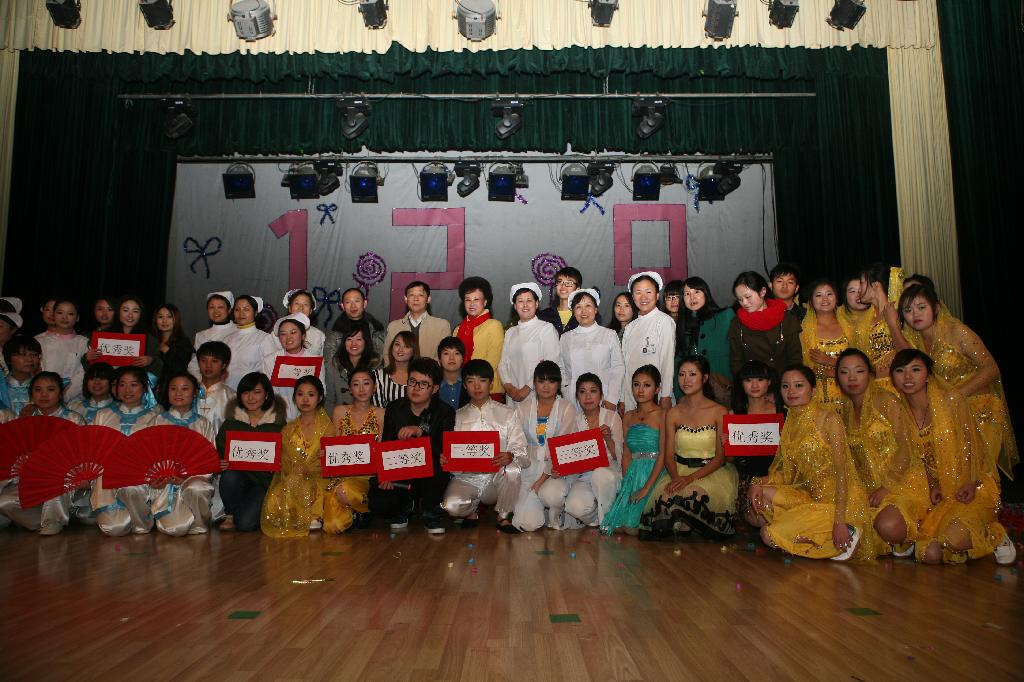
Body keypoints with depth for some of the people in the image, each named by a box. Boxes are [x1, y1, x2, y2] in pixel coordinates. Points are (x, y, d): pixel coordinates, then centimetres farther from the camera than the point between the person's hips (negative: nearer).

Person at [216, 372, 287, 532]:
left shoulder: (277, 425, 3)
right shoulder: (230, 424, 9)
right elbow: (220, 453, 8)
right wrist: (221, 465, -14)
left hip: (264, 481, -2)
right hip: (236, 476, 3)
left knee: (245, 523, -23)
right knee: (229, 476, -33)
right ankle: (230, 515, -4)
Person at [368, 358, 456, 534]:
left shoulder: (445, 412, -4)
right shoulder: (394, 408, 6)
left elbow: (444, 450, -17)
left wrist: (420, 432, -32)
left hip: (429, 478, -2)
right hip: (398, 475, 2)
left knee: (436, 462, -36)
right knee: (378, 505, -27)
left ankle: (431, 513, -8)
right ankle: (405, 505, 13)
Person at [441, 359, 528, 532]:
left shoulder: (509, 414, 7)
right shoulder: (458, 417, 13)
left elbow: (522, 453, -2)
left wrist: (511, 456, -25)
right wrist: (444, 460, -15)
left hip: (499, 477, 0)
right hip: (467, 477, 0)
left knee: (513, 469, -34)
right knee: (451, 506, -30)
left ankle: (504, 516, -5)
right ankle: (471, 510, 9)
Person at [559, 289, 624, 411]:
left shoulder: (609, 335, 5)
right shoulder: (565, 338, 12)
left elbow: (618, 369, 0)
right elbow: (561, 370, 12)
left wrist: (612, 399, -8)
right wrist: (567, 394, -2)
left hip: (603, 399, -1)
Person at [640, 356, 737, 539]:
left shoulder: (719, 412, -3)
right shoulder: (673, 413, 6)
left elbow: (720, 457, -5)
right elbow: (669, 455, 4)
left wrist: (691, 478, -20)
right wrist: (675, 477, -20)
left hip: (711, 472, -2)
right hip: (680, 471, 2)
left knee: (697, 493, -35)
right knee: (665, 495, -31)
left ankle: (683, 525, -5)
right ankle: (681, 524, -3)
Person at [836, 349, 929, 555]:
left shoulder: (886, 400, -5)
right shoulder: (845, 409, 11)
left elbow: (905, 448, -11)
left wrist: (887, 486, -17)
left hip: (902, 479, -6)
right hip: (867, 486, 6)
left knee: (889, 527, -32)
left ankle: (908, 536, 4)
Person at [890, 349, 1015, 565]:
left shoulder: (951, 400, -11)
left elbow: (973, 445, -6)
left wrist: (972, 484, -16)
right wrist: (933, 485, -6)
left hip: (971, 486, -3)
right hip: (937, 490, 3)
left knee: (954, 538, -29)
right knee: (930, 555, -16)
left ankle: (995, 536, 5)